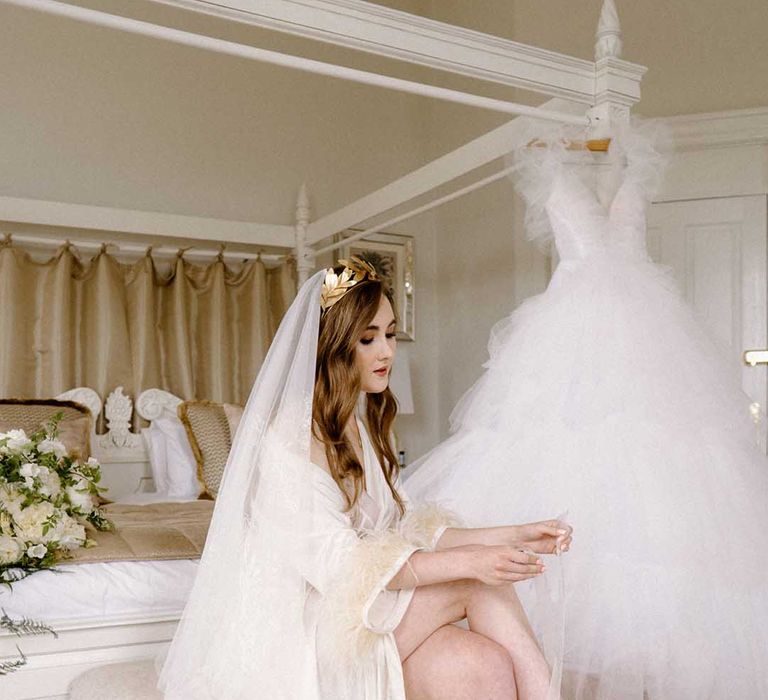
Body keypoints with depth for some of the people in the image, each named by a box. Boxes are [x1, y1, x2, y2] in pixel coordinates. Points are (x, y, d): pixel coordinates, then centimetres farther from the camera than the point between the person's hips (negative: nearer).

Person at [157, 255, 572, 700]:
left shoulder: (363, 430, 12)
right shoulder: (290, 438, -15)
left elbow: (407, 528, 5)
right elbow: (339, 562, -21)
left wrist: (509, 537, -7)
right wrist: (468, 561, -28)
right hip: (303, 628, -7)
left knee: (488, 663, -21)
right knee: (476, 584, -21)